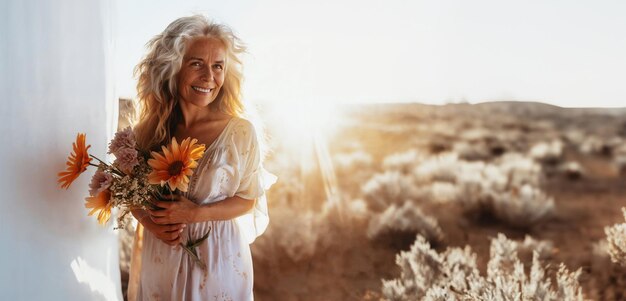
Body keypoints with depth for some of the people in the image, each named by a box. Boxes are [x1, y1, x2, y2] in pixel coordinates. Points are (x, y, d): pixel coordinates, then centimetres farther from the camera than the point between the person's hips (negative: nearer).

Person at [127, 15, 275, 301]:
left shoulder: (241, 132, -13)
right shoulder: (147, 132, -6)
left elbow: (248, 199, -5)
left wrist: (196, 213, -18)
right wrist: (151, 224, -13)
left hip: (219, 257, -2)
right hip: (158, 256, 2)